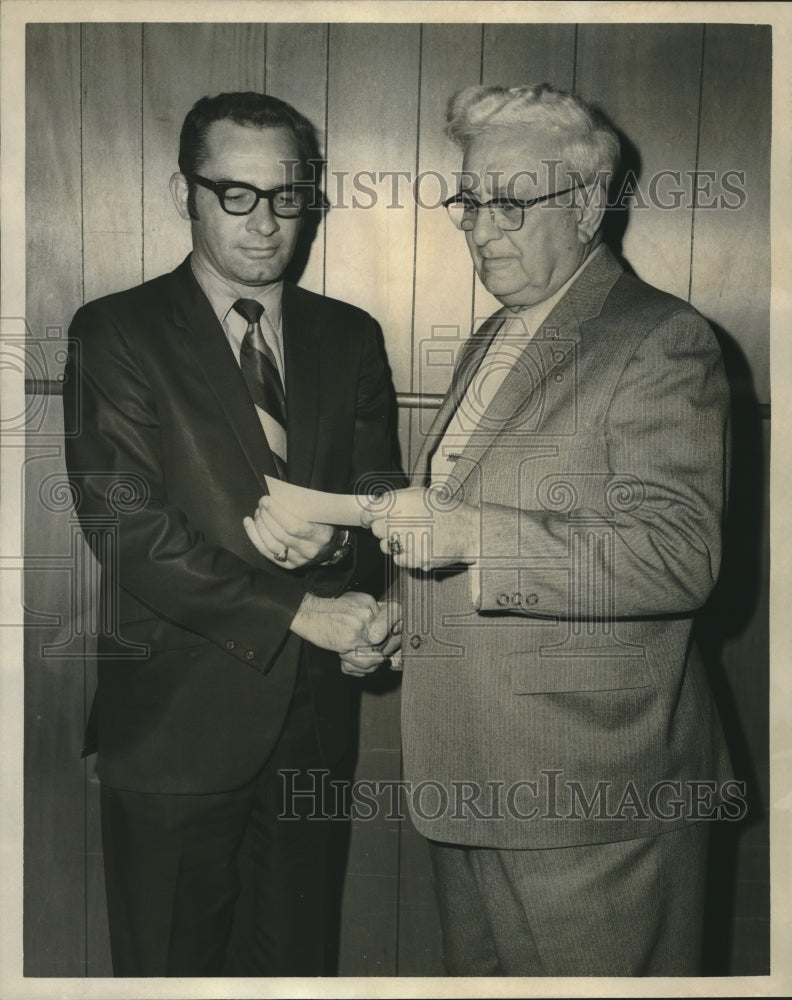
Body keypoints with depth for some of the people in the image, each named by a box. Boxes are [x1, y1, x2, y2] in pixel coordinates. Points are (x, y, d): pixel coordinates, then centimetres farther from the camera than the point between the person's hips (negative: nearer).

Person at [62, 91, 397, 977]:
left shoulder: (350, 337, 9)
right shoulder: (116, 333, -5)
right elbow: (126, 527, -14)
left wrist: (338, 536, -15)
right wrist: (300, 610, -17)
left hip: (310, 713, 4)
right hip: (176, 720, -3)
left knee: (296, 960, 18)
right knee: (171, 966, 12)